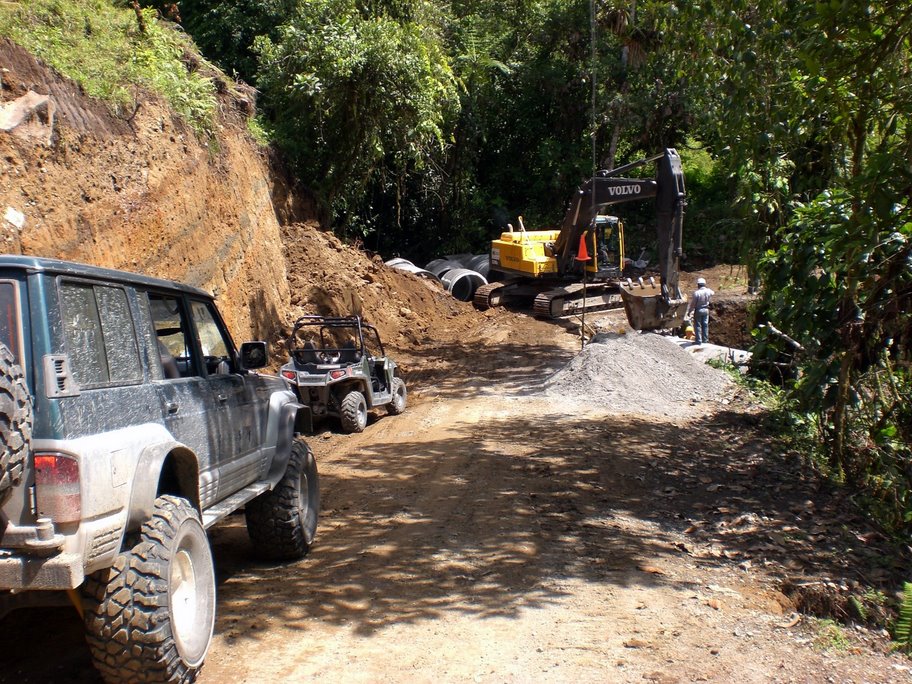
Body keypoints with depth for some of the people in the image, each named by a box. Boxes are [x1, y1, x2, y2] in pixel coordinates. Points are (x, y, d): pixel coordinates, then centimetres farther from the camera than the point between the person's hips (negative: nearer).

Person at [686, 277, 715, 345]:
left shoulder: (696, 293, -21)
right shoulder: (708, 291, -6)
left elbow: (692, 304, -14)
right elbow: (712, 293, 21)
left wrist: (689, 312, -2)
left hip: (698, 310, -5)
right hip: (706, 310, 5)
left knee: (697, 326, 4)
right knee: (705, 325, 14)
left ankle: (699, 341, 3)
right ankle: (705, 340, 20)